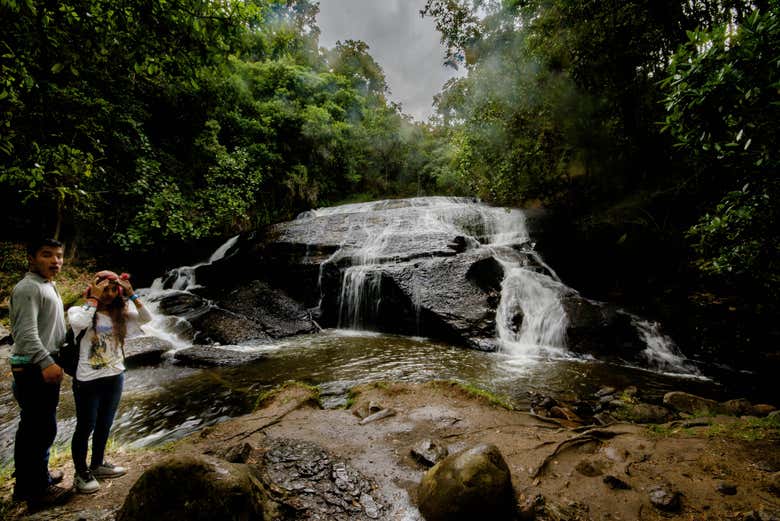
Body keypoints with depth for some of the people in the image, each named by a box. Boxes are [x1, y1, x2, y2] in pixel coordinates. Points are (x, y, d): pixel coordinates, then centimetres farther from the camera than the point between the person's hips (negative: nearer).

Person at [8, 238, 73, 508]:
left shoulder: (48, 286, 16)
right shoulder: (28, 288, -15)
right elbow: (27, 332, -26)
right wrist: (46, 362, -34)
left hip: (44, 366, 10)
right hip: (33, 368, -10)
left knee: (33, 427, 19)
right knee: (41, 427, -3)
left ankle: (33, 476, 33)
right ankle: (37, 489, 8)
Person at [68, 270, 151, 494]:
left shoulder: (120, 314, 3)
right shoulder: (79, 311, -10)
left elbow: (146, 318, -7)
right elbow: (80, 323, -32)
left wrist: (131, 295, -11)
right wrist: (94, 298, -22)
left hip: (115, 378, 5)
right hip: (88, 381, -5)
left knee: (104, 425, 19)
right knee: (85, 427, 9)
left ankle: (97, 465, 37)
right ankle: (81, 473, 26)